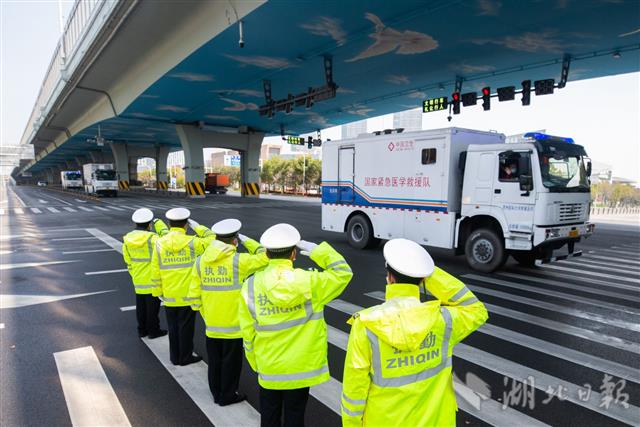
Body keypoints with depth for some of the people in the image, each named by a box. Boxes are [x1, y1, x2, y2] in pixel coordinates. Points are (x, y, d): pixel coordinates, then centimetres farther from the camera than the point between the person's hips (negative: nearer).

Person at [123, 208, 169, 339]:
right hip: (152, 280, -6)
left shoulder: (128, 239, -1)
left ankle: (142, 330, 28)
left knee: (140, 305, 17)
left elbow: (128, 260, 6)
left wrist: (134, 275, 19)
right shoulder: (152, 238, -23)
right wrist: (158, 222, -6)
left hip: (138, 280, 6)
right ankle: (153, 330, 16)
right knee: (152, 306, 6)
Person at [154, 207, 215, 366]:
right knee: (186, 326, 9)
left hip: (169, 295, 3)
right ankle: (185, 357, 19)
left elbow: (156, 270, 0)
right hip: (188, 294, -3)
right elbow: (212, 239, -1)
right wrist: (197, 226, 4)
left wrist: (159, 291, 10)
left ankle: (175, 357, 27)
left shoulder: (159, 243, -3)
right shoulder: (191, 242, -14)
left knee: (173, 326, 16)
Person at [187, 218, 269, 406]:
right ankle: (228, 395, 25)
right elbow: (265, 257, -8)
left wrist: (204, 314, 14)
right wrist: (247, 241, -1)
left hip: (211, 323, 5)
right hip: (233, 323, -5)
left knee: (214, 360, 19)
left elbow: (194, 295, 1)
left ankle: (217, 393, 34)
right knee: (231, 361, 12)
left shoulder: (200, 261, -2)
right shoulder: (238, 260, -18)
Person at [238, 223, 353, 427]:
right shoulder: (309, 282, -18)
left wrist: (255, 362, 10)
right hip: (301, 367, -1)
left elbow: (247, 331, -4)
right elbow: (343, 272, -6)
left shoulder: (251, 285, -12)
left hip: (268, 368, 1)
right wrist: (318, 251, -9)